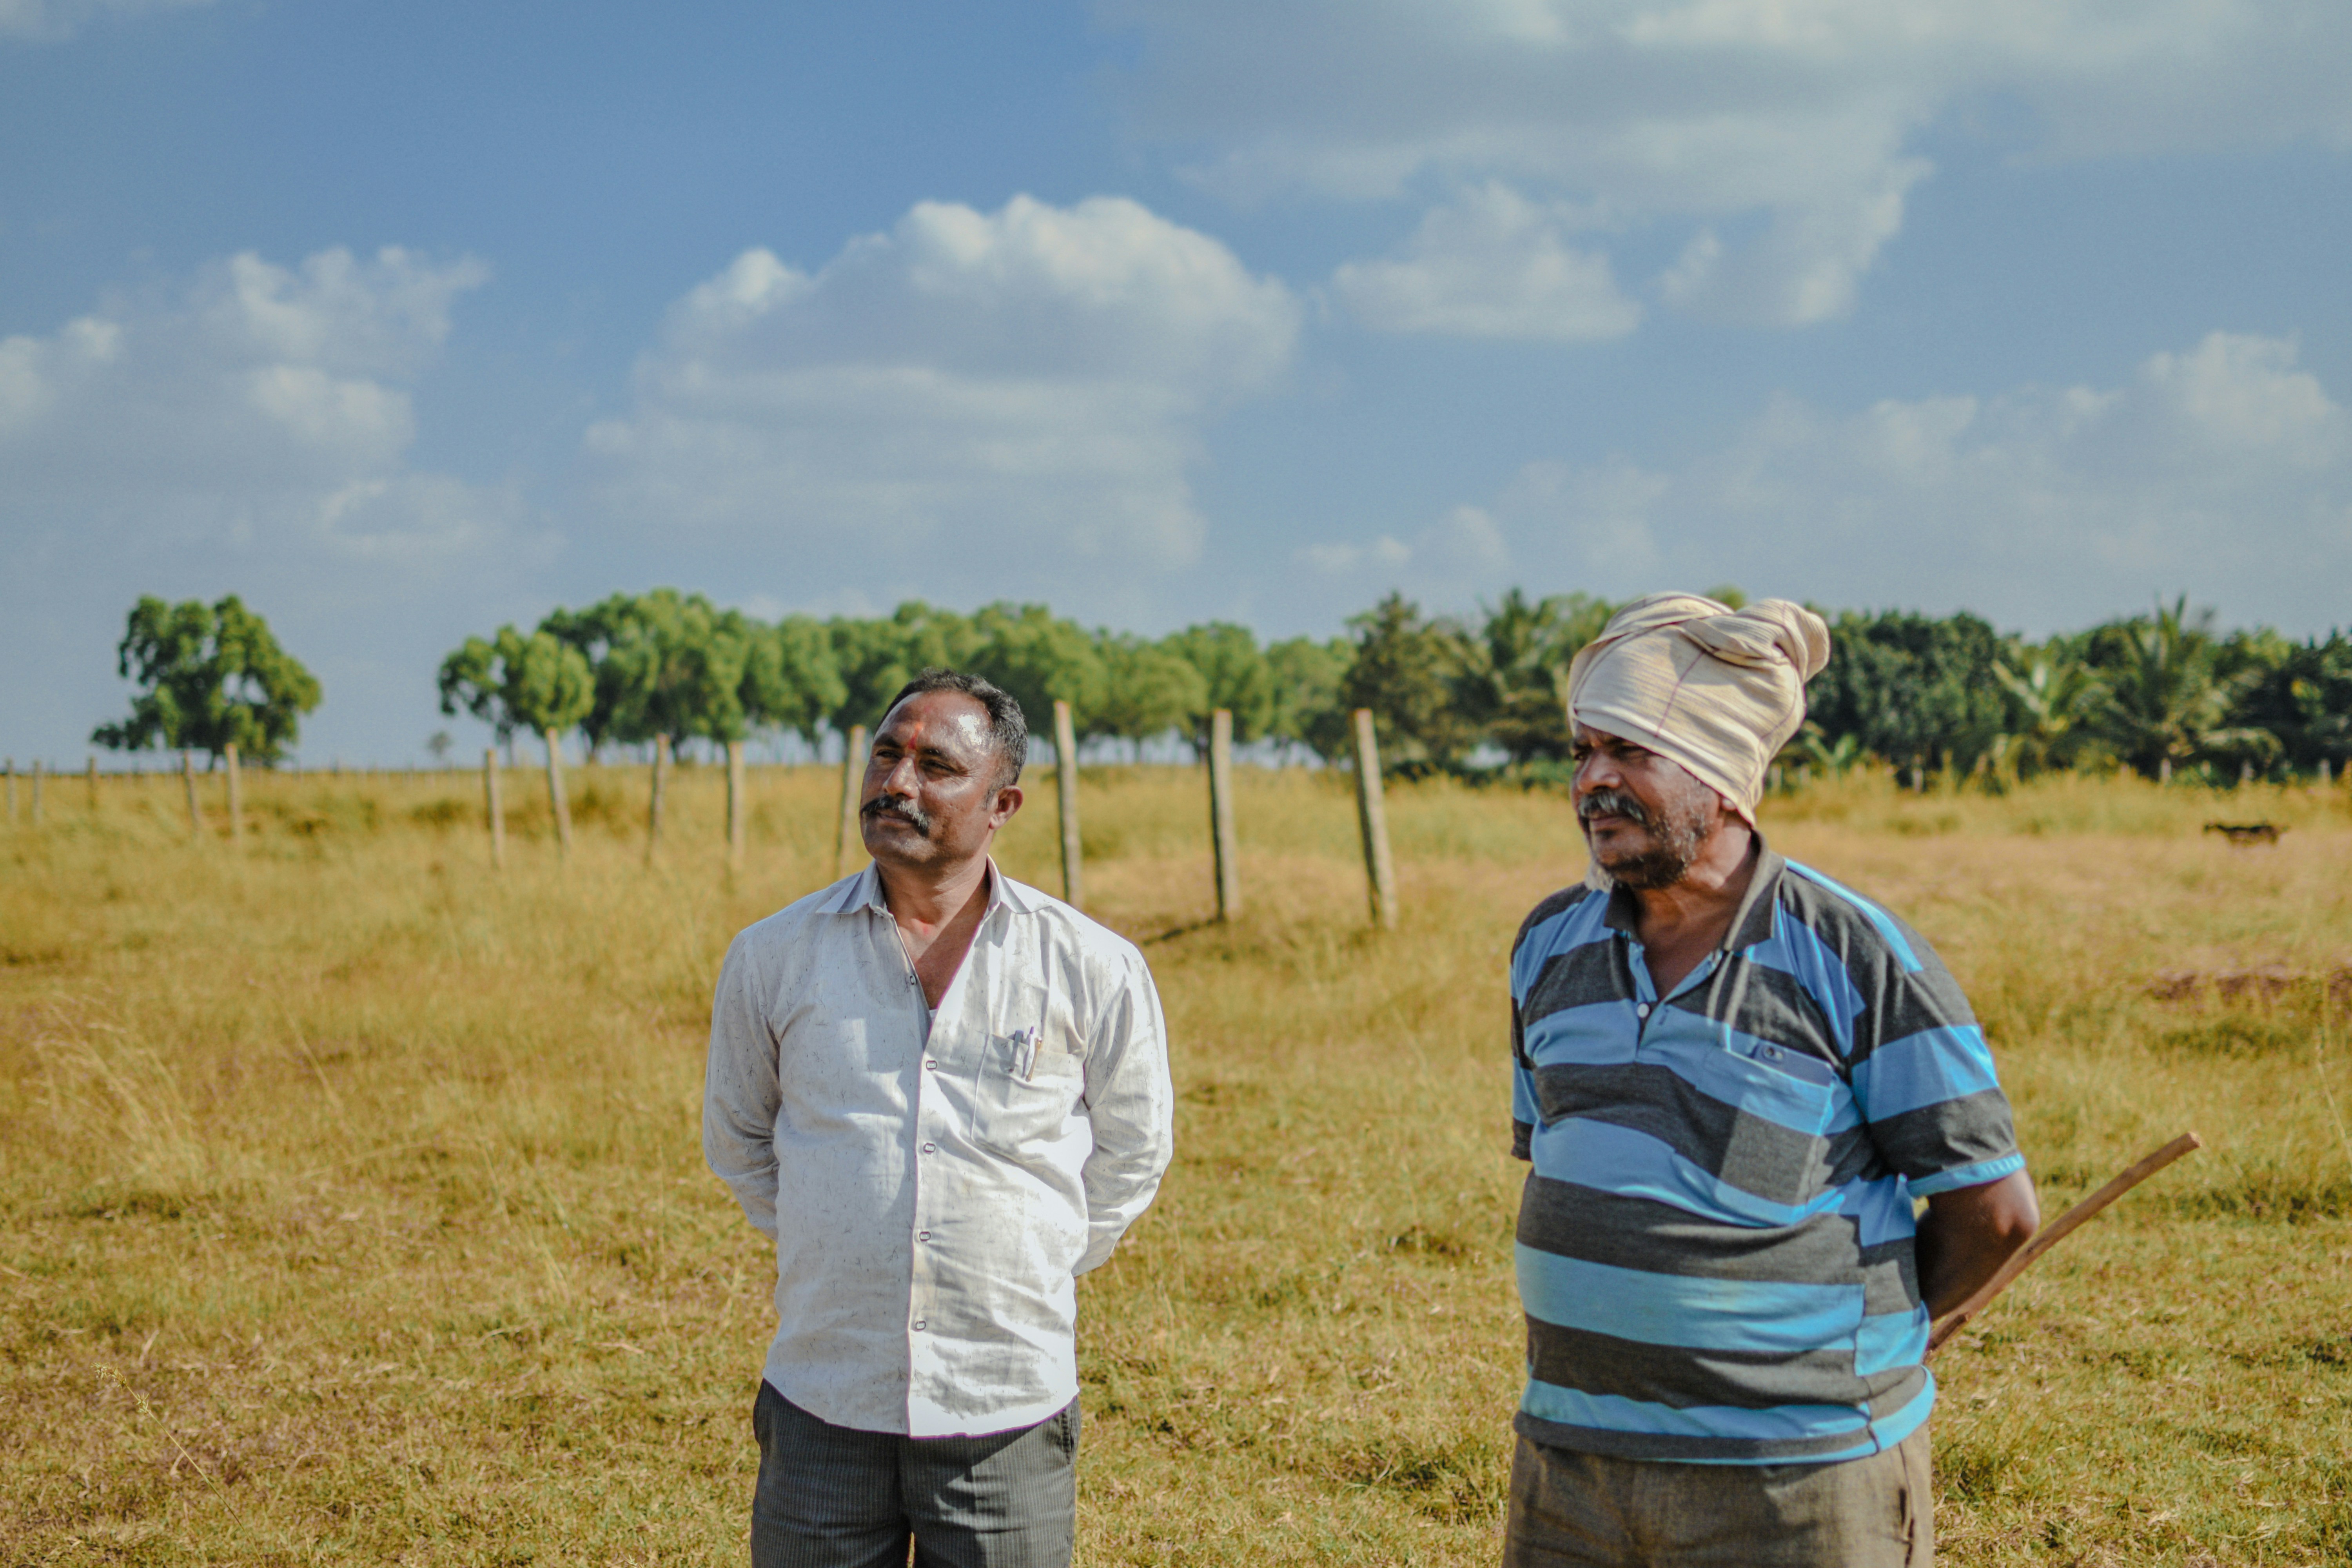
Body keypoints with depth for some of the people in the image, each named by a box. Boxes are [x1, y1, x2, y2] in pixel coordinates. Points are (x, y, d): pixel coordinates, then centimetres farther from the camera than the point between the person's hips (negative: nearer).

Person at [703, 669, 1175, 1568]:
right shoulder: (774, 958, 1)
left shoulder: (1095, 972, -3)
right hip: (822, 1411, 1)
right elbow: (736, 1139, 17)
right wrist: (832, 1257, 11)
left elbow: (1131, 1154, 12)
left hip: (1007, 1418, -1)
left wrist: (1033, 1275, 9)